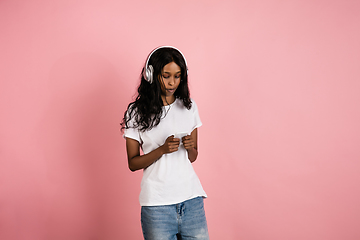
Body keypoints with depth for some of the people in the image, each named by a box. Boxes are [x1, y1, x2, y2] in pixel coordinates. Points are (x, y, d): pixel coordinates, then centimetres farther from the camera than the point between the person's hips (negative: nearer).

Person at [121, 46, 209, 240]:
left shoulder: (189, 107, 7)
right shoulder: (137, 112, -3)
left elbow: (193, 157, 13)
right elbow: (133, 163, -1)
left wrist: (190, 147, -10)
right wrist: (162, 149, -16)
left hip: (191, 197, 3)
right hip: (157, 203, -3)